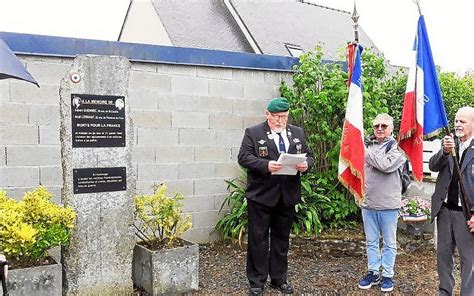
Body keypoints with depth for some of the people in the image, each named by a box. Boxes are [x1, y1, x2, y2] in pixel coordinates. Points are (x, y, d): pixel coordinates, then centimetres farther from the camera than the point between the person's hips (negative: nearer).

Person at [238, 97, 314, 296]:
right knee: (258, 239, 4)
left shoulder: (298, 133, 11)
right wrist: (265, 165, -26)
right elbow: (244, 157, -11)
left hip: (288, 196, 4)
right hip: (261, 195, -4)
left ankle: (279, 279, 27)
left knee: (282, 239, 14)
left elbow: (309, 156, 12)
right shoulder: (253, 133, -2)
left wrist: (306, 164, -11)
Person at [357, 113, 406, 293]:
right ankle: (373, 273, 25)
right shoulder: (367, 144, 9)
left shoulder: (397, 147, -5)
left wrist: (366, 152, -15)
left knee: (389, 242, 9)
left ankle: (387, 275, 20)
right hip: (367, 203, 4)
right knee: (371, 241, 13)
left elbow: (386, 165, -22)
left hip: (388, 204, -4)